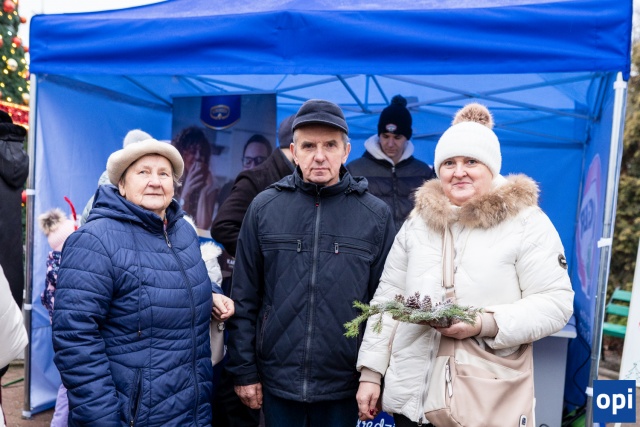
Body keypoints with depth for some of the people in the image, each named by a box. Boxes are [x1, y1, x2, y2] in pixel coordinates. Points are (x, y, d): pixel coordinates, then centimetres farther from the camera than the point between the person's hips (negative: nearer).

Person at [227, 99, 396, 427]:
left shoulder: (376, 215, -5)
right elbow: (244, 298, 0)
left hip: (343, 384, 0)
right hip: (275, 379, 1)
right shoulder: (264, 207, -3)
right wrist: (244, 370, 0)